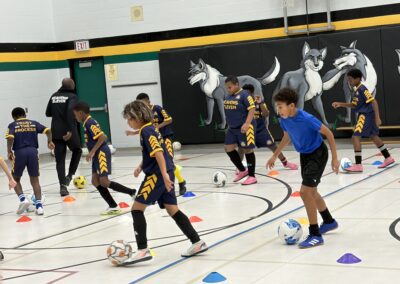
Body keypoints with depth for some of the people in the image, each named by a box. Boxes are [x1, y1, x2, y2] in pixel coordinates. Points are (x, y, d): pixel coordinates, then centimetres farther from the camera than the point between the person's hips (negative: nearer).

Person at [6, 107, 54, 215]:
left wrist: (9, 151, -2)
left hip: (19, 153, -2)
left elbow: (10, 138, -10)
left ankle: (23, 199, -5)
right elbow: (47, 130, 2)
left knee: (15, 179, 16)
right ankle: (39, 205, -1)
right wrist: (49, 141, 8)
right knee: (35, 180, 9)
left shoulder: (12, 125, 7)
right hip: (33, 152, 2)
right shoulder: (34, 123, 14)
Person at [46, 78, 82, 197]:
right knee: (77, 151, 23)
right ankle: (69, 176, 13)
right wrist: (71, 129, -26)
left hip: (56, 132, 4)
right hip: (68, 132, -4)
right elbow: (70, 111, -23)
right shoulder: (72, 96, -6)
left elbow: (48, 113, 18)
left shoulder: (54, 96, 12)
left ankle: (63, 186, -4)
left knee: (59, 160, 6)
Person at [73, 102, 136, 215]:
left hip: (101, 153, -10)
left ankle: (132, 192, -6)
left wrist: (92, 151, -25)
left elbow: (103, 137, -25)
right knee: (95, 181, 3)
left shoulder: (90, 123, -15)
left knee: (104, 181, -14)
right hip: (98, 155, 10)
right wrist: (92, 152, 26)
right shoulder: (88, 123, 15)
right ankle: (113, 206, 1)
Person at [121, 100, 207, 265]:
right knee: (173, 210, 13)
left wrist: (164, 174, -30)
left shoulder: (146, 131, -12)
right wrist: (141, 166, 25)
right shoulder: (150, 129, 17)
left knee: (137, 209, -6)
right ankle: (197, 243, 14)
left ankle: (142, 250, -9)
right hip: (164, 174, 10)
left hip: (157, 175, -10)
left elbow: (158, 152, -24)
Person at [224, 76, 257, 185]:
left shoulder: (244, 95, -14)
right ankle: (242, 170, 20)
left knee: (247, 150, -1)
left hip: (244, 128, -8)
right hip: (232, 128, 8)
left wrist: (247, 123, -28)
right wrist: (229, 124, 24)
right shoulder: (228, 96, 11)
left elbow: (252, 109, -19)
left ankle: (252, 176, 8)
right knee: (228, 148, 6)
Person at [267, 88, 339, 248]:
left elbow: (328, 133, -19)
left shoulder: (306, 119, -29)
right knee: (311, 192, 20)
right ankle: (329, 222, 44)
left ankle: (315, 235, -9)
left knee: (305, 192, -17)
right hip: (304, 155, 8)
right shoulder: (284, 120, -8)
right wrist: (275, 156, 18)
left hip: (318, 154, -8)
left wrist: (335, 158, -18)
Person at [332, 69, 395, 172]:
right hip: (364, 115, 10)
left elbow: (373, 102, -20)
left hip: (366, 115, -10)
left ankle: (358, 165, -17)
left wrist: (377, 117, -23)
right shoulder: (357, 90, 13)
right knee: (373, 136, 22)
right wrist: (340, 104, 12)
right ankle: (388, 158, 35)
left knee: (356, 137, -14)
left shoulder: (362, 89, -16)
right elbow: (354, 105, 22)